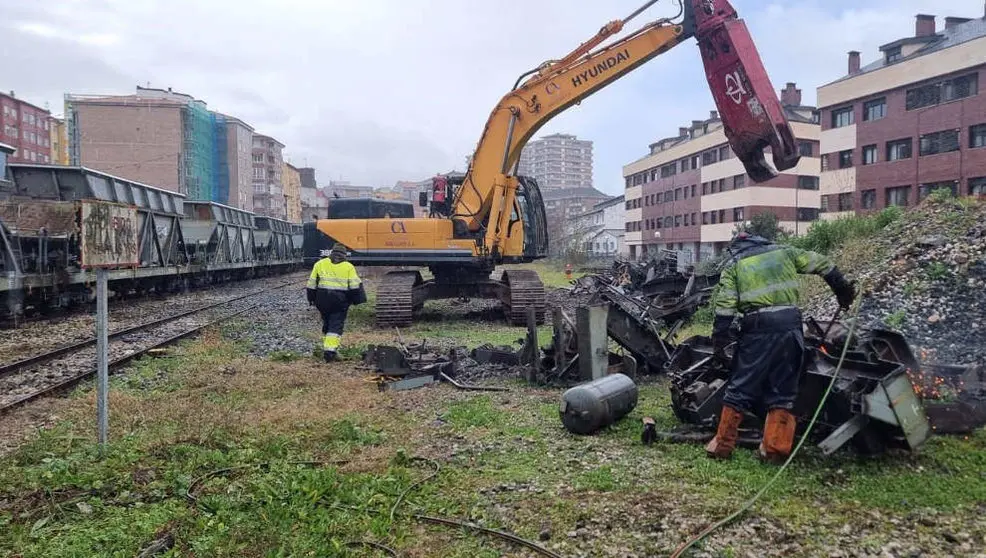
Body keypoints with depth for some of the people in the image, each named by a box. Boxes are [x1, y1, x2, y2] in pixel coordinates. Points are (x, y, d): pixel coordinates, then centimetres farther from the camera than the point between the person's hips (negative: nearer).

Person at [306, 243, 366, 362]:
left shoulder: (320, 264, 9)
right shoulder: (348, 267, 4)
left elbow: (312, 283, 9)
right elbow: (355, 286, -1)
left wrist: (311, 299, 17)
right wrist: (356, 300, 8)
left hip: (323, 299, 3)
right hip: (340, 300, -2)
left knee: (326, 323, 18)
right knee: (336, 325, -2)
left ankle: (326, 347, 24)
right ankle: (330, 349, -15)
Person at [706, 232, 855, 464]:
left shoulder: (734, 267, 10)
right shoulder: (784, 252, 18)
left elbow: (725, 305, -1)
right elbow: (822, 264, 19)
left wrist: (719, 340, 0)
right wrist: (843, 289, 30)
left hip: (758, 327, -2)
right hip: (789, 323, 2)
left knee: (741, 386, 5)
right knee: (783, 390, 9)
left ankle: (723, 444, 6)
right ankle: (776, 449, 5)